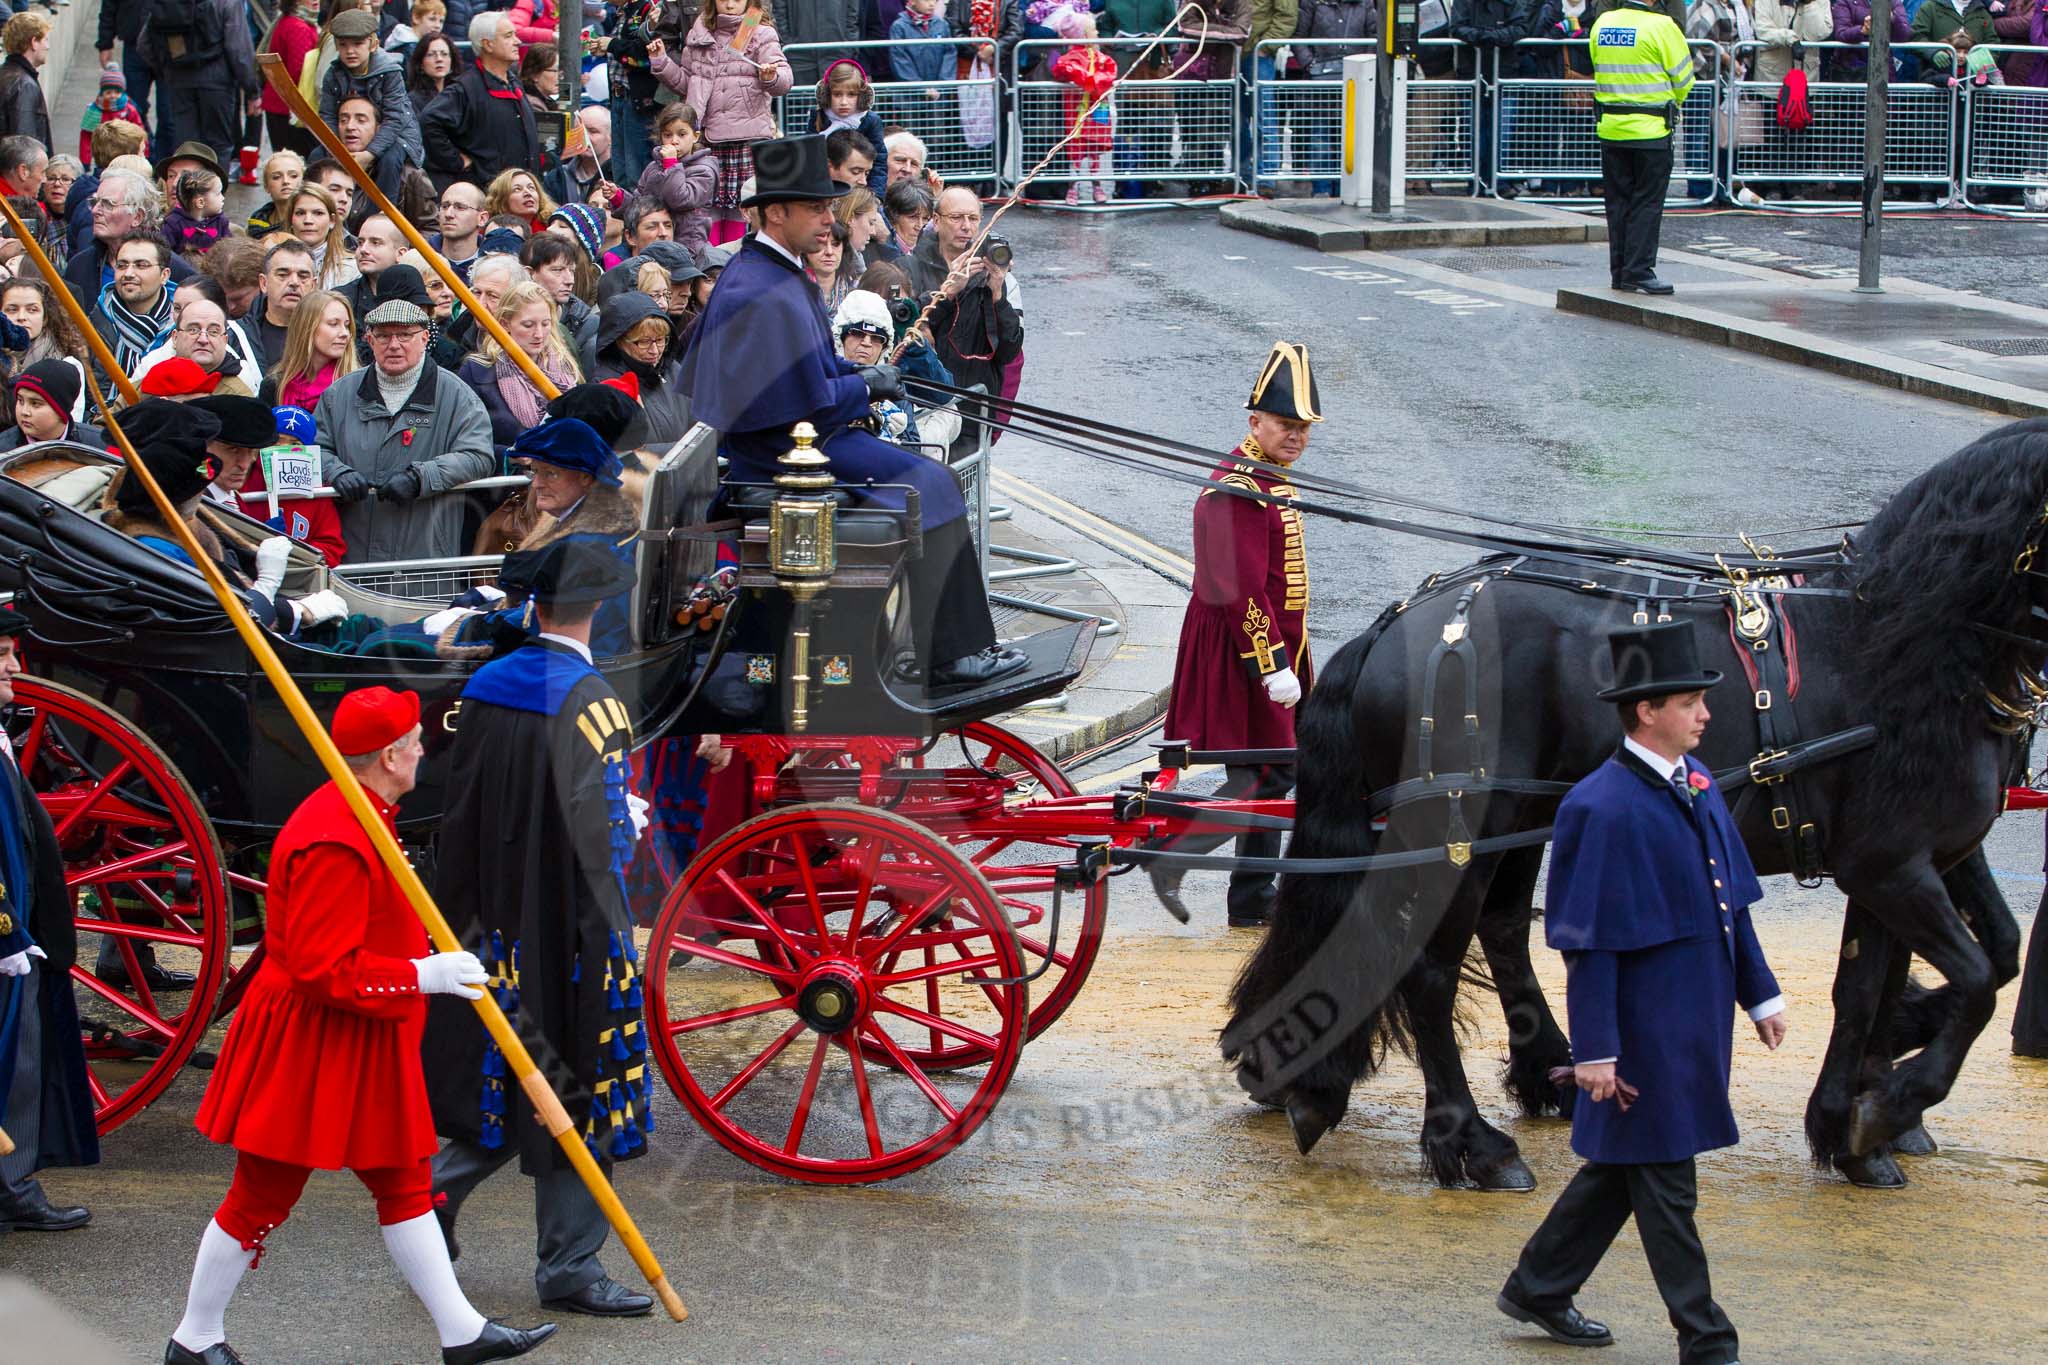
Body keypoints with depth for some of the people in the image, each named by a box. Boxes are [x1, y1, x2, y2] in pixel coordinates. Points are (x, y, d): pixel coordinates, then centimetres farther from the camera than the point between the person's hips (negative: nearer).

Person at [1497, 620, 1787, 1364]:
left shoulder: (1696, 782, 7)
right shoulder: (1602, 807, -19)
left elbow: (1730, 900, 16)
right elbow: (1588, 945, -18)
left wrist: (1759, 993, 16)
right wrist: (1595, 1051, -18)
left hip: (1696, 1020, 9)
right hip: (1645, 1029, -9)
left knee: (1625, 1163, 19)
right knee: (1664, 1180, 2)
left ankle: (1538, 1288, 33)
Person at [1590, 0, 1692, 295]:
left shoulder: (1602, 24, 3)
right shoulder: (1661, 27, -12)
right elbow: (1682, 77, -5)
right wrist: (1672, 106, 14)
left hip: (1610, 127, 5)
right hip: (1650, 130, -5)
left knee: (1618, 201, 11)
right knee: (1647, 203, 0)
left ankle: (1619, 271, 14)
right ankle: (1638, 271, -2)